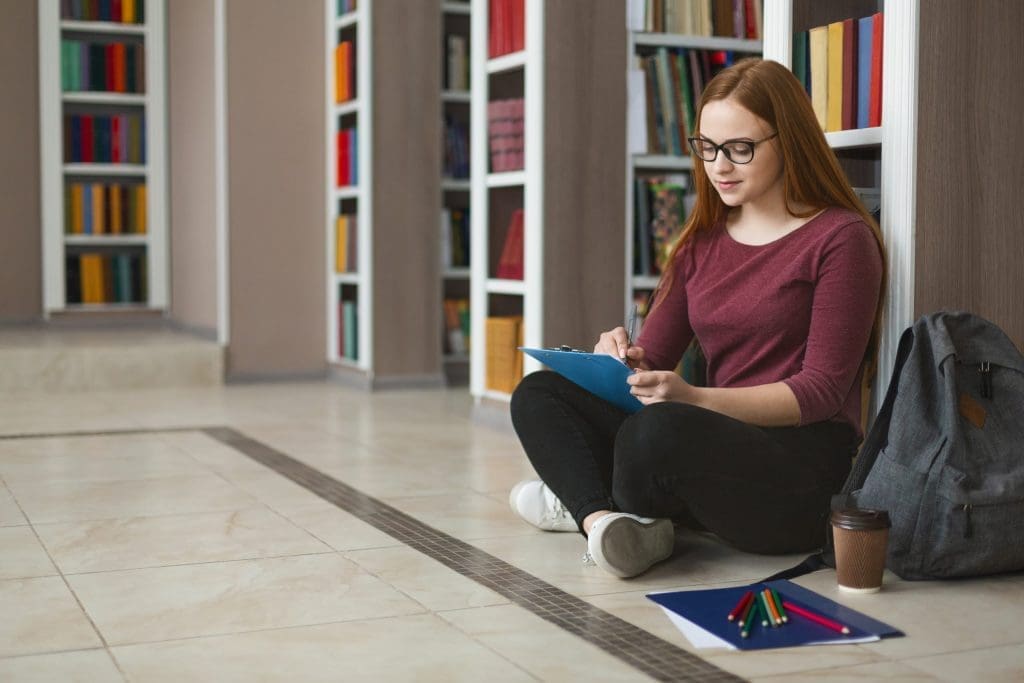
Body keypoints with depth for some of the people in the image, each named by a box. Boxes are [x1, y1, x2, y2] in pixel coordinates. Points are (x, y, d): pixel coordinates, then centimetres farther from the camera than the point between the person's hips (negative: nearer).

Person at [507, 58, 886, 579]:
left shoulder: (840, 238, -4)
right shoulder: (702, 241, 16)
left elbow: (822, 391, -11)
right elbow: (654, 362, 13)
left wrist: (695, 399, -23)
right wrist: (624, 363, -12)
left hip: (804, 471, -7)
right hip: (718, 449, 7)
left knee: (660, 429, -36)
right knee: (538, 395, -3)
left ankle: (587, 507, -6)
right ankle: (607, 522, -26)